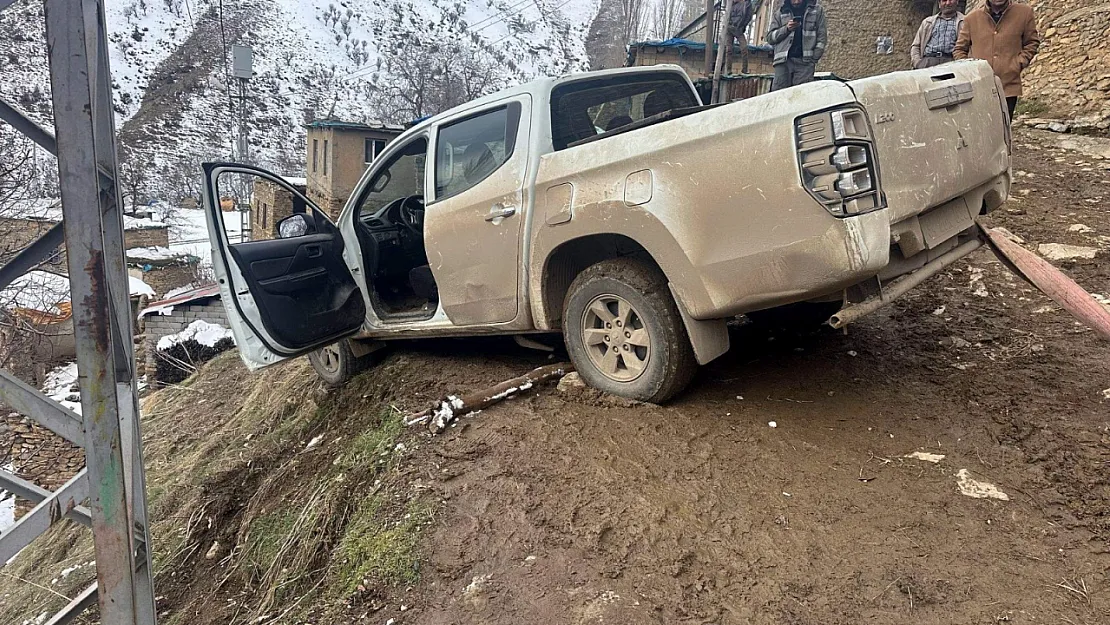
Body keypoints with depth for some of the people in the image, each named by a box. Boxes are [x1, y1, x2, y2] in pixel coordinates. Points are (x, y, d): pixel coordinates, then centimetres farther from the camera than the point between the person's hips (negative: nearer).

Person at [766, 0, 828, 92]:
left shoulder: (817, 10, 14)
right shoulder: (780, 13, 17)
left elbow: (822, 37, 9)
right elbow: (770, 37, 12)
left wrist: (814, 59, -2)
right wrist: (786, 29, -4)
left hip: (805, 61, -1)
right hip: (783, 60, 1)